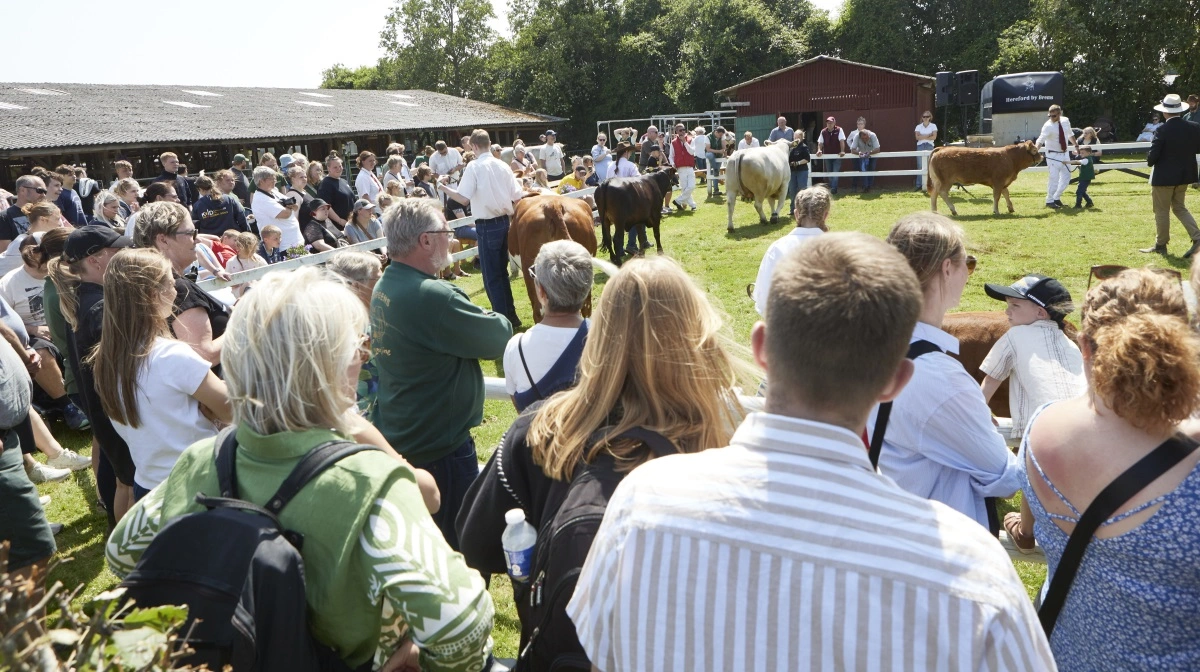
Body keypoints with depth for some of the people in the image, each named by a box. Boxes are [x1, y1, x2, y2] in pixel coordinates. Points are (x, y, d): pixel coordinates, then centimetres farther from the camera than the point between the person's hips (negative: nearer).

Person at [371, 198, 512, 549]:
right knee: (459, 544, 8)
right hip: (439, 447, -9)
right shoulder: (432, 296, -28)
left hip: (396, 436, 9)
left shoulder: (385, 286, 2)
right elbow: (499, 338, -19)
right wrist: (498, 320, 2)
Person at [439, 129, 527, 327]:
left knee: (491, 277, 2)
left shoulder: (474, 167, -11)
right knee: (502, 272, 18)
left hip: (487, 226, -6)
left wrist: (445, 188, -2)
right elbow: (518, 197, 4)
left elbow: (464, 199, -18)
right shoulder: (502, 165, 4)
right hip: (504, 221, 6)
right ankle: (511, 316, 24)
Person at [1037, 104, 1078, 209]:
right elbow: (1041, 139, -35)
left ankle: (1056, 197, 27)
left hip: (1064, 154, 7)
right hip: (1053, 155, -6)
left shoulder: (1066, 121, -2)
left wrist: (1076, 145, 22)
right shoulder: (1048, 126, -20)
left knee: (1066, 177, 12)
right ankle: (1049, 201, 2)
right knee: (1054, 178, -13)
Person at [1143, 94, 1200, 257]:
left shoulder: (1163, 130, -20)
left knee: (1162, 211, 7)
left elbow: (1153, 156, -19)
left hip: (1164, 176, -6)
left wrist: (1150, 161, 3)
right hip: (1185, 175, 6)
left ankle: (1160, 245, 15)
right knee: (1180, 207, 19)